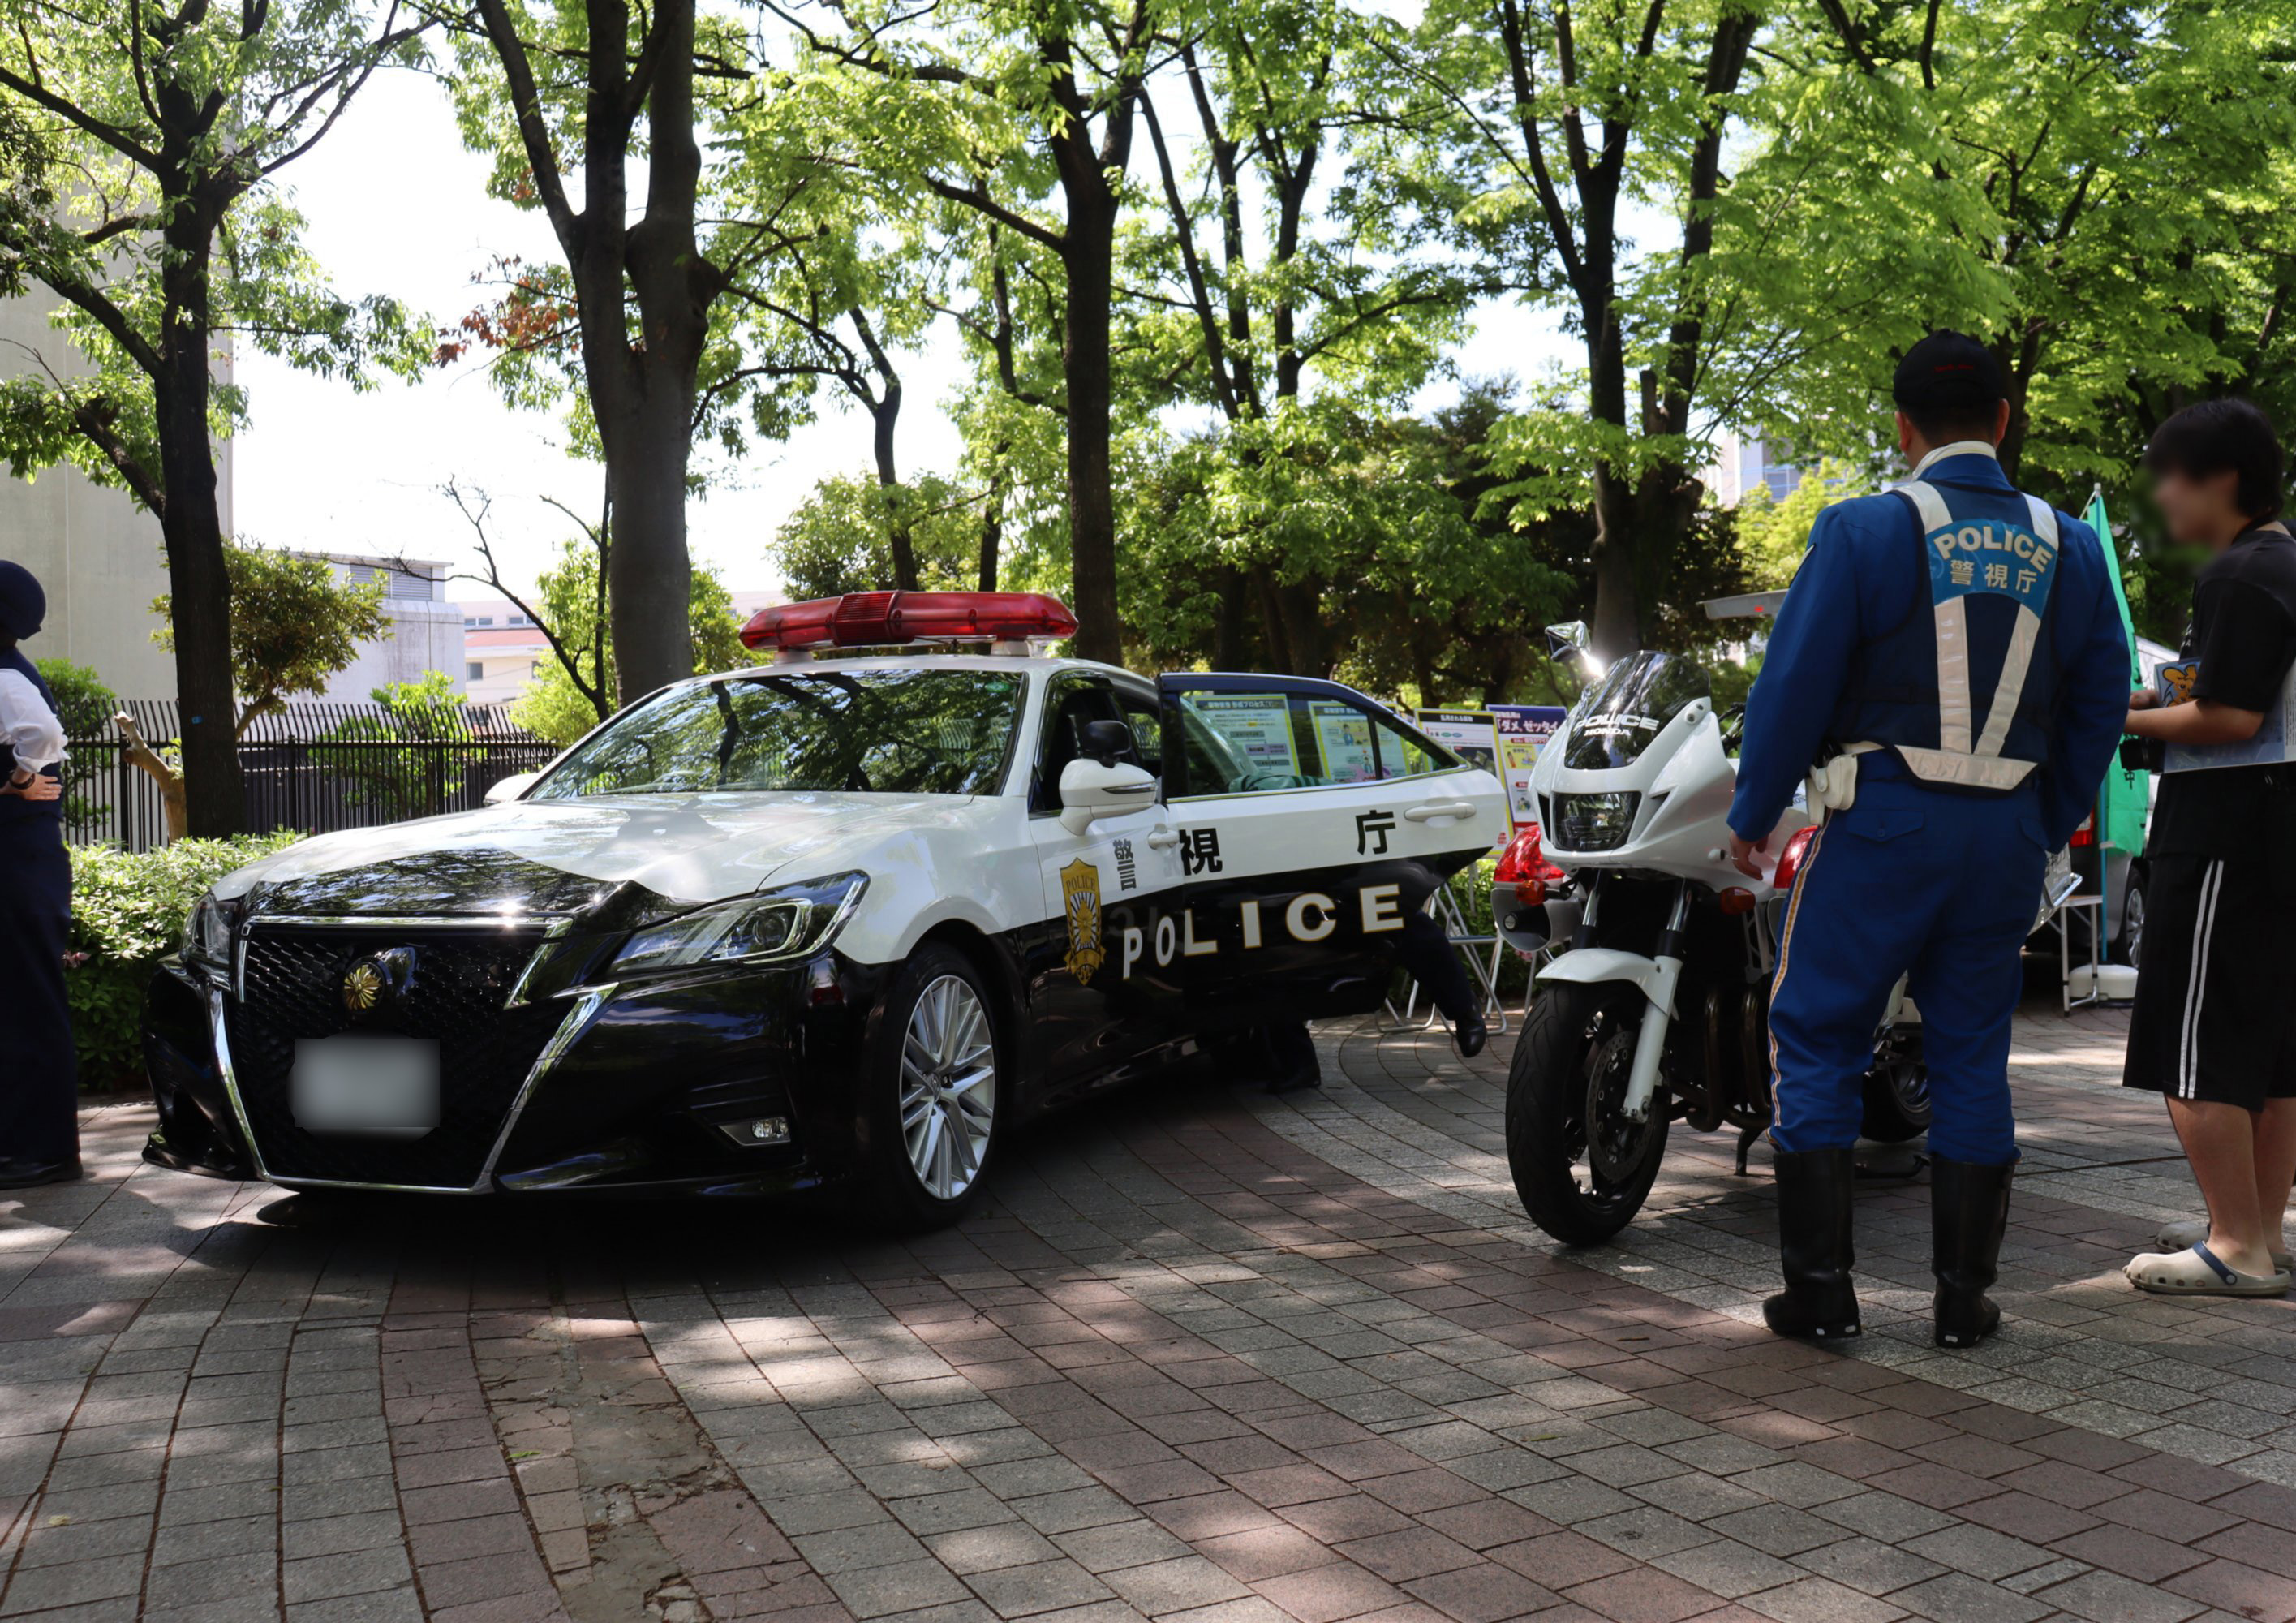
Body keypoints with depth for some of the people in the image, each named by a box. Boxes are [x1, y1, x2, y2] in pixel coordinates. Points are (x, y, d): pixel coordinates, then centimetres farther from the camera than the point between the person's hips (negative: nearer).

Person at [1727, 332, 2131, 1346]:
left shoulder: (1865, 531, -7)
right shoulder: (2068, 548, 9)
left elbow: (1796, 684, -8)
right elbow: (2100, 704, 13)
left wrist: (1751, 817, 2)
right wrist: (2051, 828, 22)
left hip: (1885, 819, -4)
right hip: (2009, 838, 5)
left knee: (1815, 1036, 5)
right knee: (1972, 1052, 11)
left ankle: (1820, 1286, 4)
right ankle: (1964, 1294, 15)